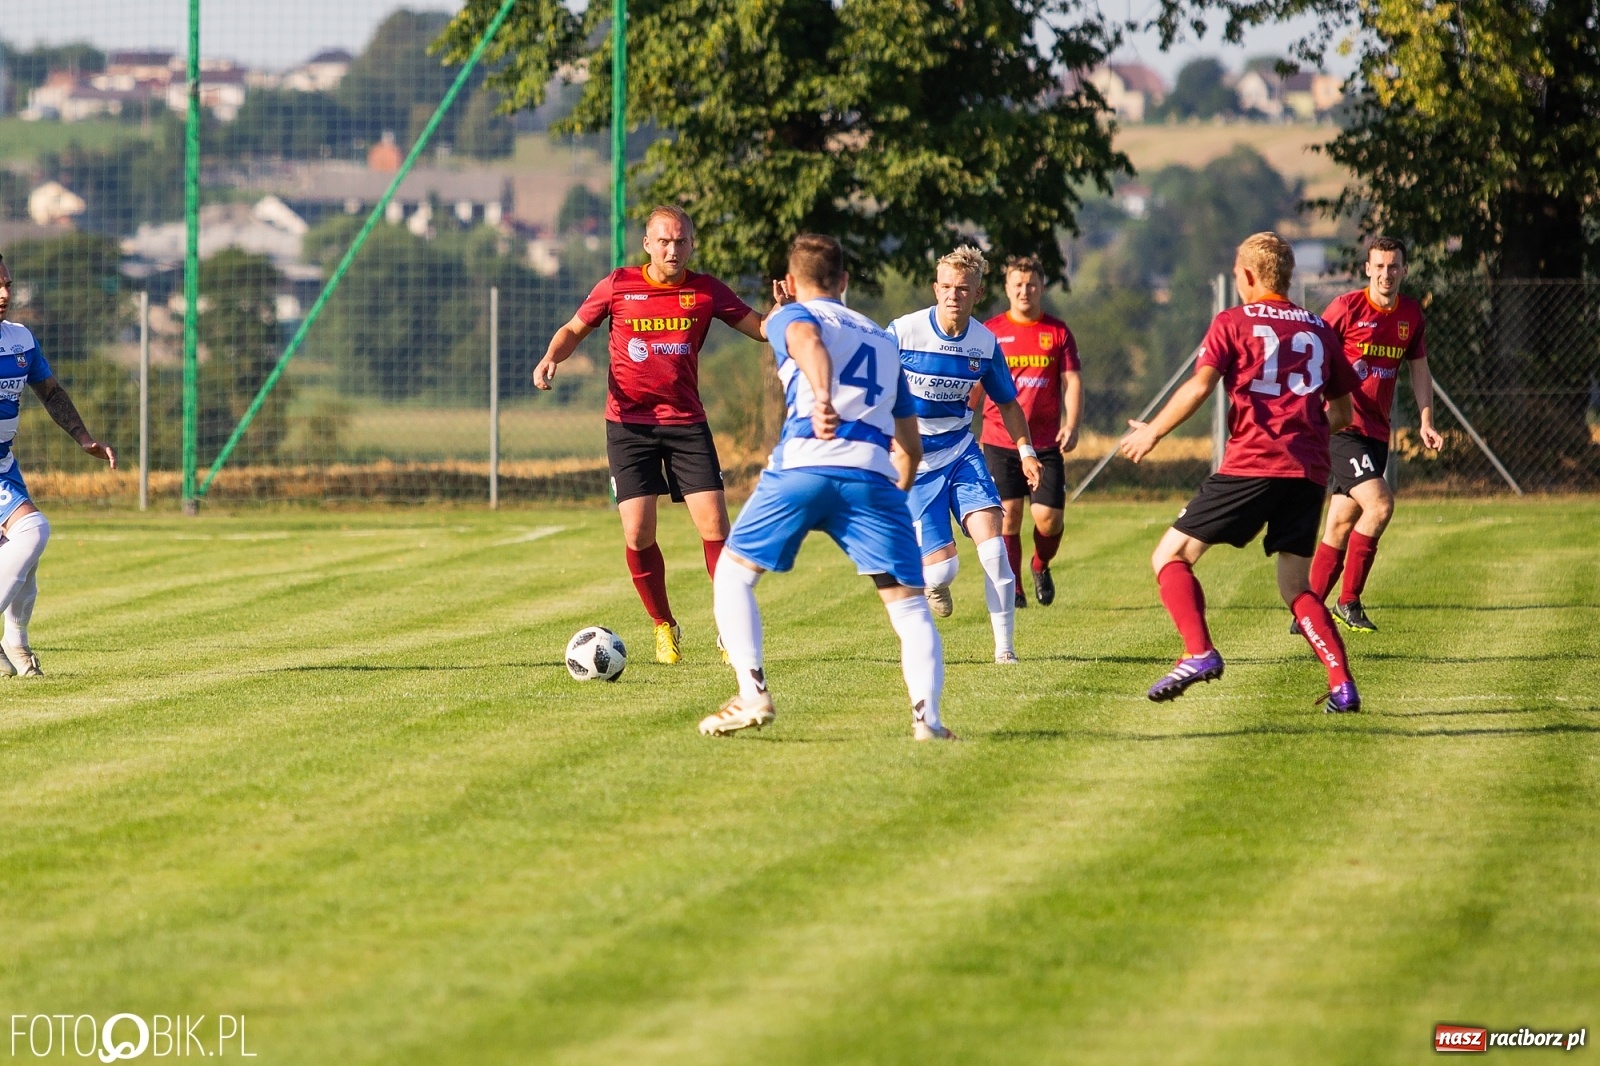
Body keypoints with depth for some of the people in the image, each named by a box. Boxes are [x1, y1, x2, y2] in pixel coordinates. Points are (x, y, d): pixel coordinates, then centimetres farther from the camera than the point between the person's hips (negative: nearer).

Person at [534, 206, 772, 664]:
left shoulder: (705, 291, 2)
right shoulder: (618, 286, 1)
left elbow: (760, 328, 4)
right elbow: (574, 329, 12)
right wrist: (551, 358, -8)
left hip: (686, 422, 0)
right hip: (629, 423, 0)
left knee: (714, 526, -9)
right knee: (638, 534, -6)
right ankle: (664, 627, 14)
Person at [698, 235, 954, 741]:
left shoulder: (791, 316, 17)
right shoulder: (884, 340, 32)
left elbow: (810, 342, -11)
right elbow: (911, 446, 33)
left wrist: (822, 398, -29)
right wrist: (895, 493, 50)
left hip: (803, 465, -3)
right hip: (875, 472, 3)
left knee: (733, 574, 14)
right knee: (909, 604, 3)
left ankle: (753, 694, -1)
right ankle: (926, 714, -18)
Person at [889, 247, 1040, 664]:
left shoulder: (985, 343, -3)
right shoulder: (903, 332, -15)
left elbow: (1007, 402, 11)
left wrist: (1026, 450, -1)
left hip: (961, 452, 3)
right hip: (913, 463, -3)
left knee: (991, 541, -19)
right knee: (942, 567, -10)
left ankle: (1005, 646, -10)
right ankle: (932, 582, 31)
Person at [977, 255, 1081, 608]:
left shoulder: (1058, 332, 6)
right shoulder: (991, 331, 5)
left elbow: (1072, 381, 4)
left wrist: (1071, 426, -11)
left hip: (1046, 443, 0)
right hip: (999, 442, 0)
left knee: (1049, 518, -6)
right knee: (1008, 515, -5)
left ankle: (1041, 566, 25)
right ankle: (1012, 589, 6)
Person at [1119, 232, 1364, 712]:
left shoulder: (1234, 322, 5)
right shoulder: (1320, 330, 18)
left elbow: (1199, 387, -8)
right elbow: (1342, 413, 21)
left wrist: (1153, 431, 4)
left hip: (1252, 463, -5)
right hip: (1309, 473, 5)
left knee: (1171, 556, 2)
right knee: (1297, 588, 14)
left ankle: (1200, 653, -18)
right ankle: (1342, 684, -3)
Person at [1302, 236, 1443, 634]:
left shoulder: (1411, 314, 8)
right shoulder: (1347, 308, -9)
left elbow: (1419, 368, 19)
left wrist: (1426, 421, 9)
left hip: (1376, 431, 6)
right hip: (1342, 426, -6)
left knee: (1341, 523, 8)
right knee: (1379, 505, -19)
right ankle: (1348, 602, -8)